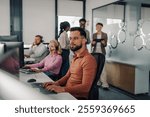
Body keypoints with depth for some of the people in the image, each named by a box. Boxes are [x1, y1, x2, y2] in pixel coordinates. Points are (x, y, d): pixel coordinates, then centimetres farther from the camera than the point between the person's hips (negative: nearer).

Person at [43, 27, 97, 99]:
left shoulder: (88, 59, -18)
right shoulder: (75, 58, 12)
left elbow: (85, 87, -24)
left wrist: (62, 89, -29)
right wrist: (56, 83, -1)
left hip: (77, 97, -8)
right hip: (68, 93, 8)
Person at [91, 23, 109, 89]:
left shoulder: (104, 35, 2)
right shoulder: (94, 35, 11)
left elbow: (105, 45, 0)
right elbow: (92, 45, 12)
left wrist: (104, 43, -21)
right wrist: (92, 43, -10)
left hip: (102, 52, -3)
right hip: (95, 52, 3)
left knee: (102, 67, -11)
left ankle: (104, 84, -9)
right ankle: (97, 82, 13)